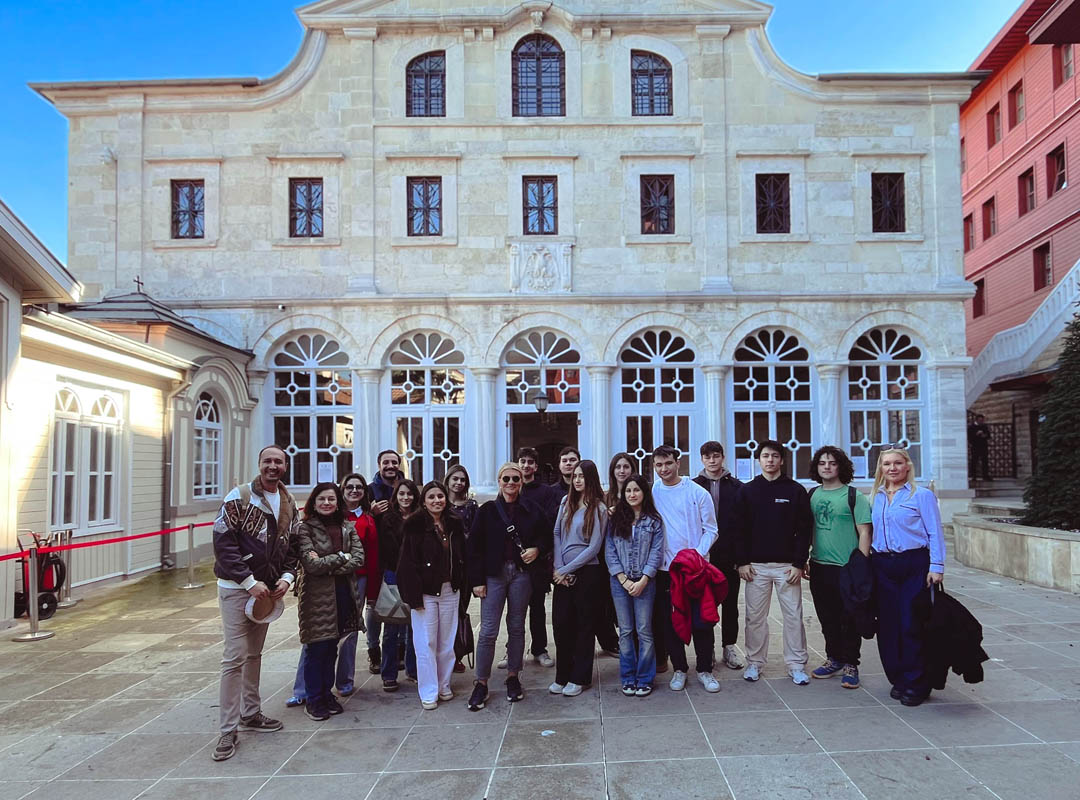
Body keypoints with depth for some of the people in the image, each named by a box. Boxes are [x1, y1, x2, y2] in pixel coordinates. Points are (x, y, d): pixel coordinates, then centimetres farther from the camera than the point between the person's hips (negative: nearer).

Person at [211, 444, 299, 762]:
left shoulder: (289, 504, 6)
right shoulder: (239, 497, -13)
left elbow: (292, 545, 12)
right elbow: (223, 542, -16)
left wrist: (286, 577, -5)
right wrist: (250, 582, -19)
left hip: (268, 589, 6)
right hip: (236, 588, -6)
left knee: (255, 653, 17)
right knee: (235, 657, -7)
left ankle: (251, 713, 31)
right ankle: (228, 730, 1)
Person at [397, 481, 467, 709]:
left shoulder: (454, 524, 7)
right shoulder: (415, 525, -9)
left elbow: (462, 557, 13)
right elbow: (407, 562, -12)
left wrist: (461, 585, 7)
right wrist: (414, 595, -16)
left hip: (450, 591, 4)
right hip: (425, 592, -4)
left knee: (447, 642, 10)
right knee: (426, 643, 1)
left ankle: (444, 686, 25)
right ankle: (428, 692, 12)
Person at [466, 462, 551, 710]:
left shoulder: (531, 511, 5)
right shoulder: (487, 510, 0)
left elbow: (547, 537, 15)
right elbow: (473, 547, -1)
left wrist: (537, 550, -7)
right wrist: (477, 580, -6)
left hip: (521, 574, 2)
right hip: (494, 574, -2)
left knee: (517, 627, 10)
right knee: (488, 631, -3)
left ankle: (513, 677, 25)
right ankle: (481, 683, 8)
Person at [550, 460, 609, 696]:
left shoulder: (598, 508, -6)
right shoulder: (566, 502, 8)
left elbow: (594, 547, -10)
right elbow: (556, 534, 6)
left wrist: (567, 569, -11)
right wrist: (558, 568, -4)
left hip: (587, 572, -4)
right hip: (562, 573, 4)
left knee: (584, 625, 5)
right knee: (560, 622, 5)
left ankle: (579, 678, 15)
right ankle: (562, 676, 18)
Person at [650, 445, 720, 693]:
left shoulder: (697, 493, -2)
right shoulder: (651, 494, 3)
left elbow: (710, 530, 0)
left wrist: (697, 554, -12)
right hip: (665, 568, 2)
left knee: (702, 620, 2)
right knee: (669, 621, 7)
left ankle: (704, 669, 17)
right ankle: (679, 668, 22)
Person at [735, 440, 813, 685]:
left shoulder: (796, 490, 3)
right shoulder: (746, 491, 6)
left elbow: (804, 529, 1)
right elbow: (740, 529, 4)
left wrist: (799, 563, -6)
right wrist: (742, 561, -3)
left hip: (788, 565, -1)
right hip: (755, 565, 1)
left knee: (793, 616, 3)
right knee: (755, 617, 6)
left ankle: (797, 665, 14)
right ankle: (754, 663, 17)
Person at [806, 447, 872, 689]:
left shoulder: (854, 496, -6)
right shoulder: (813, 495, 8)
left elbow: (864, 533, -8)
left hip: (847, 569, -5)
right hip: (819, 567, 5)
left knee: (849, 619, 3)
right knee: (827, 619, 14)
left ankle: (850, 665, 15)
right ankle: (834, 659, 28)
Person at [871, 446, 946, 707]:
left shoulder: (922, 495, -3)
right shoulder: (876, 497, 11)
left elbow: (935, 534, -5)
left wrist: (936, 567, -11)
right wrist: (870, 562, 9)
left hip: (914, 564, -5)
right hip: (883, 566, 5)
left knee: (912, 624, -4)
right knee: (888, 624, 7)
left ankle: (916, 684, 8)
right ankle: (898, 679, 20)